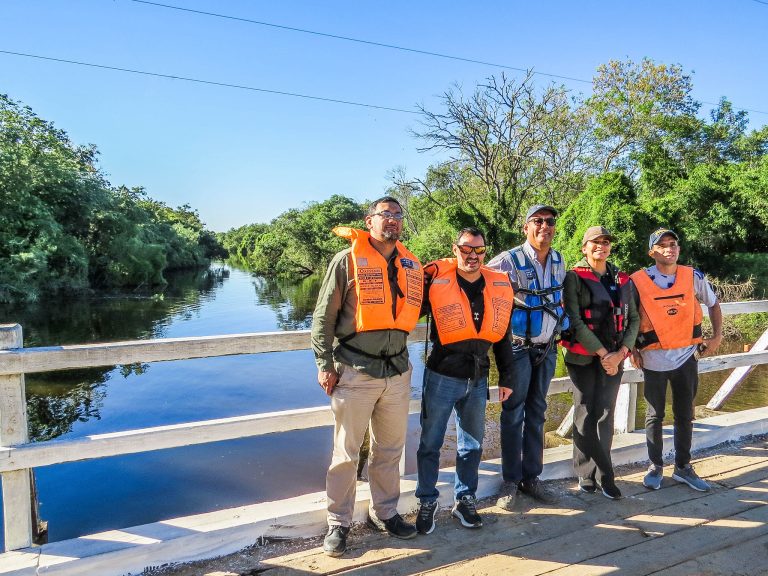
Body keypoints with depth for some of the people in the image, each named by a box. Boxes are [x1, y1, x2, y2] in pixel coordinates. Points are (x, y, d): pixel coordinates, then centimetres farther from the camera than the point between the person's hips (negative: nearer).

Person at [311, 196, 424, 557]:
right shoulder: (348, 260, -6)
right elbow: (324, 316, -6)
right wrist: (324, 364, -9)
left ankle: (384, 512, 36)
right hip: (355, 371, -5)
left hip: (398, 371, 5)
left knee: (390, 449, 17)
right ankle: (338, 523, 22)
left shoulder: (412, 266, 9)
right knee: (346, 453, 5)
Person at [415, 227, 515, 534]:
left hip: (477, 380, 4)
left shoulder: (499, 287, 3)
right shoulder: (435, 281, -10)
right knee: (430, 443, 8)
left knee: (472, 445, 16)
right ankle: (427, 502, 26)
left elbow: (503, 337, 10)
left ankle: (464, 500, 34)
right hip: (441, 377, -4)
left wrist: (505, 378, 12)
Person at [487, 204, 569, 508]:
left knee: (537, 412, 12)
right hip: (519, 347, -5)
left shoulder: (559, 260, 6)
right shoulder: (509, 260, -13)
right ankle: (510, 481, 13)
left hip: (548, 347, 6)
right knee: (514, 413, 1)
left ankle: (531, 476, 23)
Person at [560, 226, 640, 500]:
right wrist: (602, 353, -12)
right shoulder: (574, 277, -2)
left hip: (613, 357, 3)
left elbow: (634, 319, 9)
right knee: (586, 415, 3)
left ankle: (601, 474, 16)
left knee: (605, 415, 4)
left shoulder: (623, 280, 12)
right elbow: (574, 320, -10)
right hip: (583, 356, -3)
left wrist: (621, 352, -6)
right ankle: (588, 473, 15)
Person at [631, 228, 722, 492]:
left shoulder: (693, 277, 0)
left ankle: (683, 467, 27)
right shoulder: (638, 281, -8)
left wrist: (717, 336, 9)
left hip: (687, 356, 3)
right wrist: (632, 349, -3)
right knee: (655, 415, 9)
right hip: (654, 359, -2)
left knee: (685, 415, 12)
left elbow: (713, 304, 16)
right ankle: (655, 467, 23)